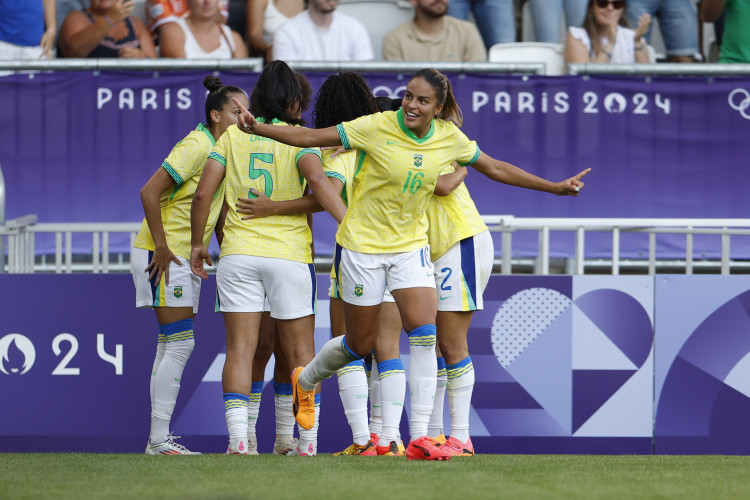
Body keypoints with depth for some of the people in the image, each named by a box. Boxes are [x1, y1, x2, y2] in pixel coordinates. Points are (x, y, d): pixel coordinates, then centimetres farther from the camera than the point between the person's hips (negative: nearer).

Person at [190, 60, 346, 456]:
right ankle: (308, 442, 7)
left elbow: (203, 193, 1)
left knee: (240, 349, -1)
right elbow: (318, 179, -20)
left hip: (238, 252, 1)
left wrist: (197, 243, 13)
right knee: (300, 350, 7)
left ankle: (237, 438, -13)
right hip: (290, 255, -1)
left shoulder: (233, 136, 7)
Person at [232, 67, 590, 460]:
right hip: (363, 246, -3)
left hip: (410, 246, 3)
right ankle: (305, 380, 40)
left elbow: (496, 169, 10)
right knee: (360, 345, 7)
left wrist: (555, 187, 12)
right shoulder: (377, 128, -17)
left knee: (424, 334, -14)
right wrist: (257, 129, -23)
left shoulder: (449, 138, -4)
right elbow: (311, 137, -14)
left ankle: (419, 438, -13)